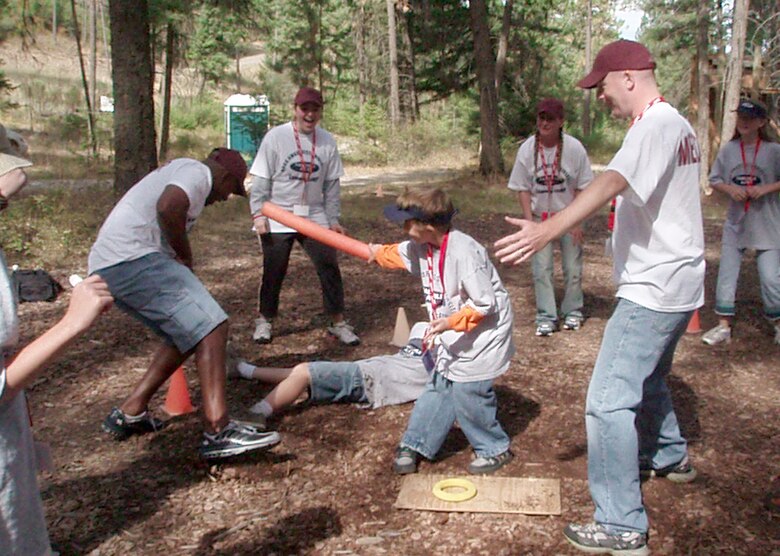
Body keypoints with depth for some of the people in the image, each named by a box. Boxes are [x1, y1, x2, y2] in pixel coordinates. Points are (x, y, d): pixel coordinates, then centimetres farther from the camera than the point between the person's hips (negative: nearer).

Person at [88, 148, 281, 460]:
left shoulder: (179, 171, 30)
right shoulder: (198, 172, -2)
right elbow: (168, 207, -22)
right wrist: (185, 256, -8)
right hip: (132, 259, -11)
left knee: (191, 334, 15)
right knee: (211, 328, -16)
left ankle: (130, 413, 20)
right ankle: (218, 432, -23)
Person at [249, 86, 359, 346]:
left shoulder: (327, 141, 2)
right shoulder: (276, 137, -6)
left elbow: (332, 184, 7)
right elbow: (260, 180, -5)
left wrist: (333, 219, 6)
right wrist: (258, 214, -11)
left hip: (315, 217, 2)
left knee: (329, 267, -1)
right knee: (273, 272, 6)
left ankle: (338, 322, 11)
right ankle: (265, 320, 25)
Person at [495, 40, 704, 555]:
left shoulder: (655, 126, -18)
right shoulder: (680, 125, 14)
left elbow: (611, 184, -36)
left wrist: (548, 230, -48)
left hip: (654, 289, -11)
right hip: (676, 283, 11)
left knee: (609, 400, -10)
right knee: (648, 381, 29)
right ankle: (670, 457, 51)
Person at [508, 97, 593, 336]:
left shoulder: (574, 148, -11)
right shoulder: (527, 149, -7)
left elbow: (583, 188, -5)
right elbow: (522, 189, -2)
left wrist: (577, 221, -9)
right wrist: (529, 222, -7)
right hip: (540, 218, 1)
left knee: (573, 267, 7)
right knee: (541, 269, 0)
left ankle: (572, 311, 25)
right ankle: (546, 317, 9)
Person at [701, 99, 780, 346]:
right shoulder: (728, 149, 4)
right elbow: (714, 180, 7)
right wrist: (730, 188, -11)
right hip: (735, 223, 3)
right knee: (726, 274, 4)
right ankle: (724, 326, 15)